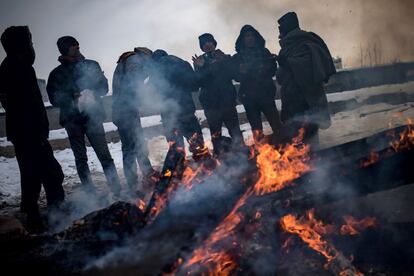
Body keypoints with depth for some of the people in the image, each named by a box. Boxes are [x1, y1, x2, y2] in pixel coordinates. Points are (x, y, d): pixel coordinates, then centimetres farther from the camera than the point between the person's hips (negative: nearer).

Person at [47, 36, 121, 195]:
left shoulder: (91, 65, 9)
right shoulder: (56, 74, 6)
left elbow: (103, 87, 8)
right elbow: (54, 99, 0)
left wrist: (91, 93, -13)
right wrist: (73, 98, -18)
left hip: (92, 116, 0)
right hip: (72, 120, 0)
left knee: (104, 155, -5)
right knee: (80, 159, 5)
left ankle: (116, 189, -4)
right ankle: (90, 192, 11)